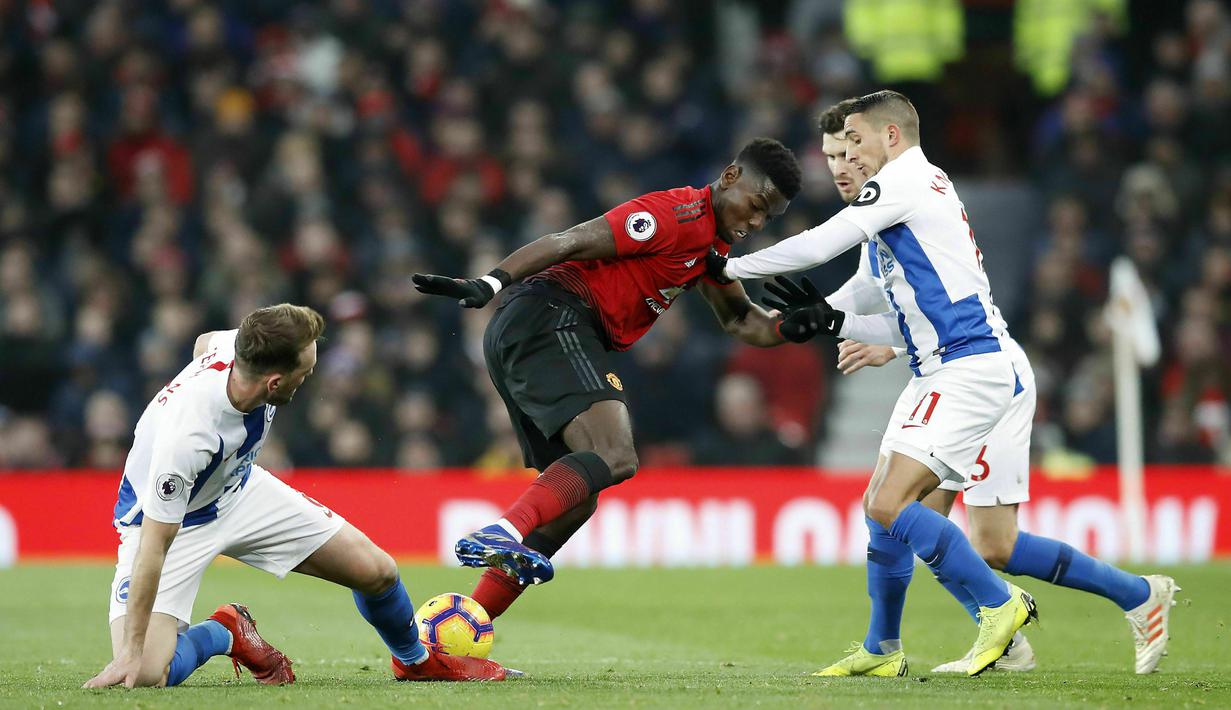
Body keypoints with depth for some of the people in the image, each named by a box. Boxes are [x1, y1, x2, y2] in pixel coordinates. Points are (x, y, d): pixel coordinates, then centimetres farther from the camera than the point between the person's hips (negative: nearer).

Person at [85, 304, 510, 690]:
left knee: (376, 571, 0)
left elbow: (205, 342, 5)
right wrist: (132, 653, -33)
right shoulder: (185, 435, -42)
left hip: (238, 490, 6)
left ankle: (416, 661, 32)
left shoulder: (243, 349, -23)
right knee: (143, 676, -25)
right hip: (166, 523, -6)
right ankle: (224, 633, 8)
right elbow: (155, 545, -36)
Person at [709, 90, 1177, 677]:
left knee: (889, 504, -18)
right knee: (880, 506, 11)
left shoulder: (904, 178, -6)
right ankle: (882, 651, 21)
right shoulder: (927, 189, 24)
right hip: (941, 372, 10)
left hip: (969, 368, -10)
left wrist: (729, 267, 1)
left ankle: (1000, 603, -10)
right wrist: (831, 321, 13)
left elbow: (818, 246, -11)